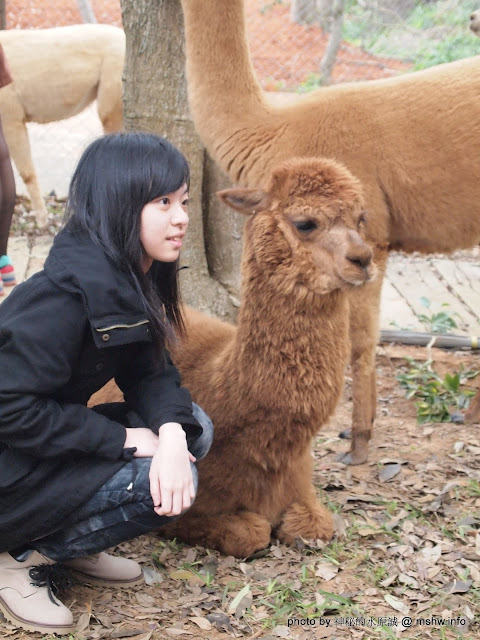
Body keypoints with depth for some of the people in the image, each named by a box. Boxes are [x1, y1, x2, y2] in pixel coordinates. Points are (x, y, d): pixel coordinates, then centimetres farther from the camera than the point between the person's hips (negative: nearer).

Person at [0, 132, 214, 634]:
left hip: (52, 444, 9)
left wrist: (173, 432, -23)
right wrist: (125, 440, -23)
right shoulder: (66, 292, -28)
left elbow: (149, 372, -1)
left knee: (195, 428, 0)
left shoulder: (136, 279, 0)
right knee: (167, 483, -20)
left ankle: (68, 546, 8)